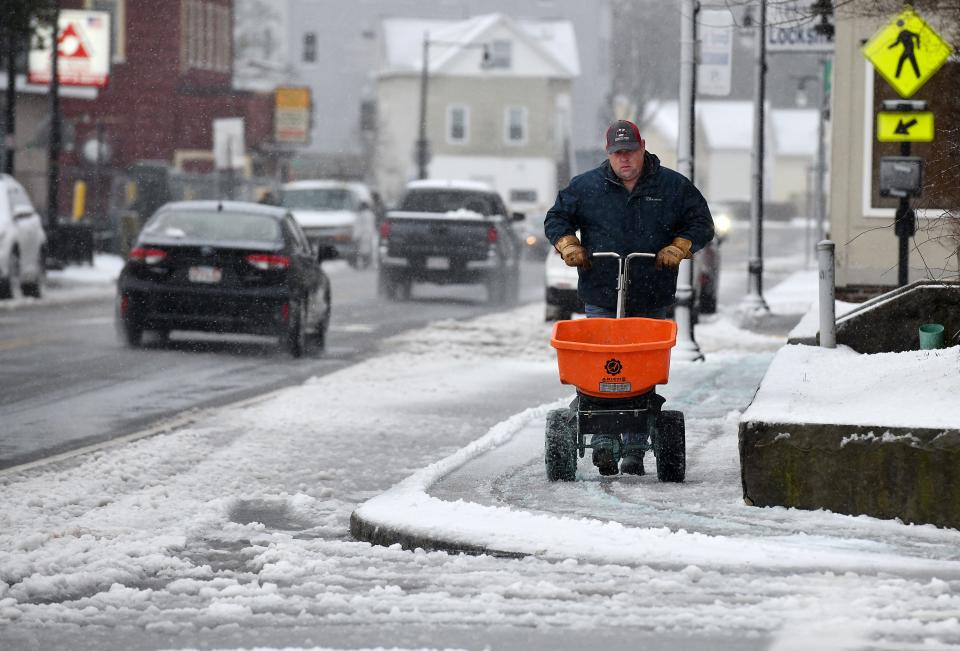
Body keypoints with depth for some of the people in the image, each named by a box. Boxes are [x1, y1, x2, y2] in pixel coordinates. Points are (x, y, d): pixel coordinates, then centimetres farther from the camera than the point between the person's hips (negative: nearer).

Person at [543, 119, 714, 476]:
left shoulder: (672, 186, 6)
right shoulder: (586, 186, 7)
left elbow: (701, 223, 13)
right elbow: (556, 217, 17)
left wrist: (679, 247, -4)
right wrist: (568, 244, -1)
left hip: (652, 301, 0)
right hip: (601, 299, 0)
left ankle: (635, 450, 4)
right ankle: (603, 443, -14)